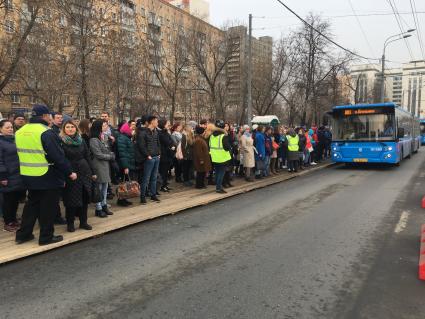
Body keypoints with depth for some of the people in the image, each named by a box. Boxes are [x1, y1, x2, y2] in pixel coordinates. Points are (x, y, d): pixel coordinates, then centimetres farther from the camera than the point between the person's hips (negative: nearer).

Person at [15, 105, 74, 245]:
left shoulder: (20, 132, 8)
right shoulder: (46, 132, -18)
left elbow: (24, 154, 16)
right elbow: (58, 156, -19)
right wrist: (69, 172, -11)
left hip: (28, 176, 8)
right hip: (47, 177, -8)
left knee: (32, 204, 20)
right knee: (48, 207, 4)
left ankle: (23, 234, 26)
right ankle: (46, 236, 13)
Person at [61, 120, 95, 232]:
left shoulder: (81, 141, 11)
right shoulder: (61, 142, -3)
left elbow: (87, 157, 12)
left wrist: (92, 172, 10)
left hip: (84, 172, 4)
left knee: (85, 198, 7)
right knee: (71, 199, 1)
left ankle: (83, 221, 19)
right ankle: (70, 223, 16)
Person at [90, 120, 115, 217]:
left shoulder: (104, 137, 11)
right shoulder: (94, 140, -13)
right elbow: (99, 155, -15)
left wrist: (112, 154, -1)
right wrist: (111, 156, -5)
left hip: (106, 165, 8)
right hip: (98, 166, -8)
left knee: (105, 187, 13)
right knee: (99, 187, -1)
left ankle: (104, 206, 23)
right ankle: (98, 209, 8)